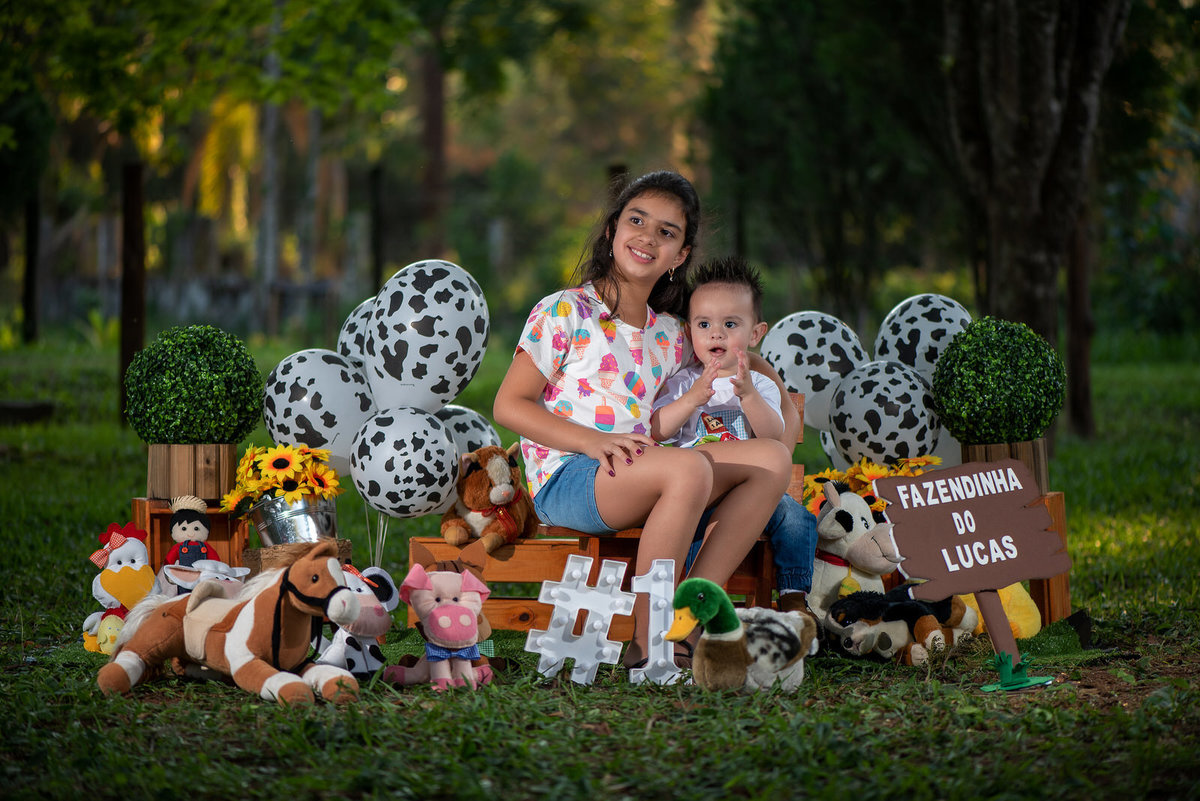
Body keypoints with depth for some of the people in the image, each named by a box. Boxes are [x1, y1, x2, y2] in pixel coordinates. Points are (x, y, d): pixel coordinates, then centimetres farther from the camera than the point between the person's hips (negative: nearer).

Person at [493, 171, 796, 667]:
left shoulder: (671, 336, 19)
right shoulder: (565, 312, 1)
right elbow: (508, 405, -4)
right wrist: (594, 441, -17)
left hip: (638, 484, 7)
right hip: (564, 481, -7)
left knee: (772, 459, -10)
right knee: (689, 469, -34)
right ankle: (647, 644, -26)